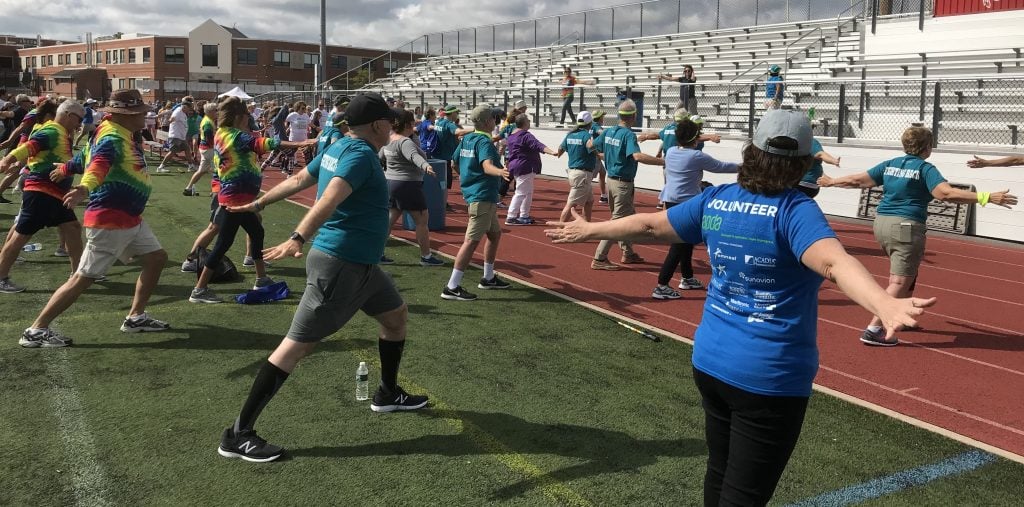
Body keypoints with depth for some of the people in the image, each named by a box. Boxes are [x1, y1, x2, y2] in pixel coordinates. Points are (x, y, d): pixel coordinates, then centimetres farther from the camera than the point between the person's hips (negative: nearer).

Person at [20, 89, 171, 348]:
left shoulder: (122, 134, 9)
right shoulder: (112, 138, -20)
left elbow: (88, 155, 23)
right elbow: (99, 163, -42)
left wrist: (66, 169, 40)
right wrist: (85, 188, -60)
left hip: (130, 218, 10)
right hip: (110, 221, -10)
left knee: (156, 258, 15)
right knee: (84, 278, -6)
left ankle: (135, 317, 22)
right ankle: (36, 330, 1)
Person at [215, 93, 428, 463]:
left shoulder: (339, 148, 12)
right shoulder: (361, 155, -16)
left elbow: (299, 179, 20)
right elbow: (330, 198, -31)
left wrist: (260, 203, 30)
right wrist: (298, 239, -43)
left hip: (359, 265, 11)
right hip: (340, 264, -11)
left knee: (397, 315, 23)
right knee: (297, 345, -9)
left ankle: (387, 394, 40)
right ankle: (238, 435, -4)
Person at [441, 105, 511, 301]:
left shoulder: (466, 139, 12)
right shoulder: (484, 141, -14)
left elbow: (455, 161, 26)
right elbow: (487, 166, -32)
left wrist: (463, 176, 46)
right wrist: (500, 172, -53)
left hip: (473, 192, 10)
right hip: (483, 196, -10)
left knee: (495, 233, 22)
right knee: (472, 241, -12)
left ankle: (488, 278, 32)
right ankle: (452, 287, -14)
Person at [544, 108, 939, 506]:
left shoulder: (715, 200, 2)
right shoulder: (795, 211, -16)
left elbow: (649, 226, 13)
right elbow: (834, 261, -35)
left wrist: (589, 230, 29)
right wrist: (885, 305, -51)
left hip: (710, 362, 6)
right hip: (770, 377, -6)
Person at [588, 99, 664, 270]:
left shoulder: (608, 131, 4)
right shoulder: (628, 134, -19)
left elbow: (590, 144, 18)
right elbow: (637, 156, -36)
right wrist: (663, 162, -36)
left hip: (611, 179, 9)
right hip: (623, 184, -9)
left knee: (629, 217, 21)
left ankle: (628, 253, 29)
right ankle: (599, 259, -4)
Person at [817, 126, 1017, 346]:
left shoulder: (890, 165, 10)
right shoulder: (925, 169, -7)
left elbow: (858, 180, 14)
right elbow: (946, 193, -21)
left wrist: (831, 182, 30)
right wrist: (987, 197, -23)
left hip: (882, 224, 8)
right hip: (906, 228, -8)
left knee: (908, 273, 26)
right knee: (900, 282, -6)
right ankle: (874, 329, -16)